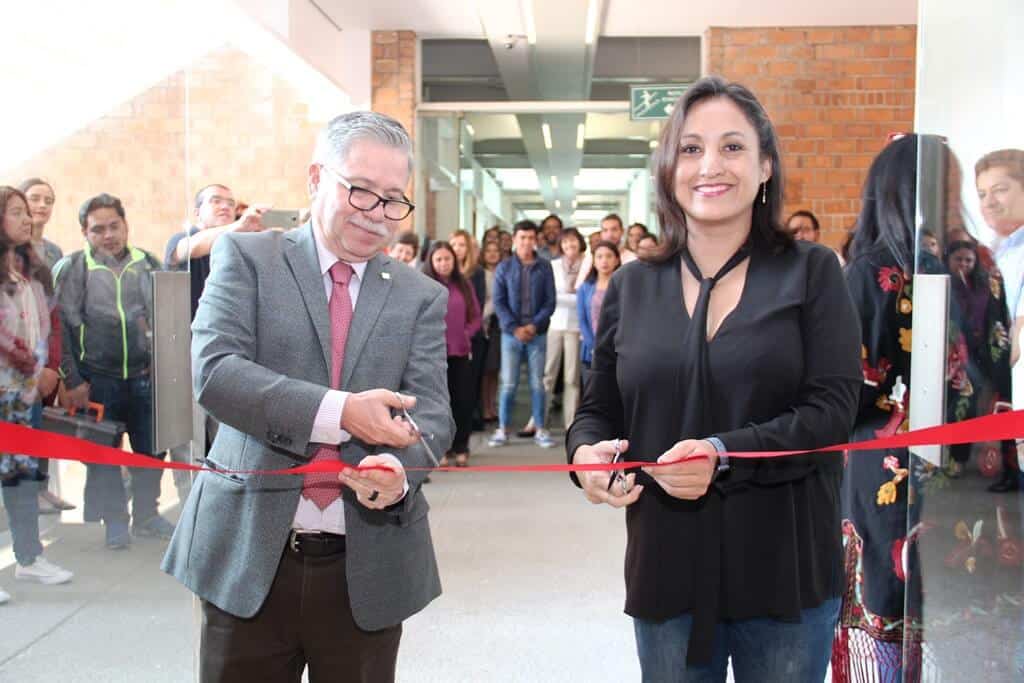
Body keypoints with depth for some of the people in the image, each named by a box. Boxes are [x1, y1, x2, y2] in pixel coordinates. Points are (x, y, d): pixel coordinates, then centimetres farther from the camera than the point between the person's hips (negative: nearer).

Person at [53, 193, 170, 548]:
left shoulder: (148, 263, 6)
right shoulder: (71, 268, -2)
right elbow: (60, 327, -5)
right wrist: (71, 379, -8)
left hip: (145, 376, 2)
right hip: (98, 380, -2)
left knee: (151, 449, 9)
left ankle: (146, 514, 26)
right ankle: (114, 520, 23)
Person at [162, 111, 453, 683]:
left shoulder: (422, 296, 7)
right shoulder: (246, 257, 2)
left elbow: (431, 413, 0)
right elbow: (214, 370, -11)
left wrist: (400, 470, -23)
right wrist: (338, 412, -23)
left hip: (369, 566, 2)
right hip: (250, 555, -1)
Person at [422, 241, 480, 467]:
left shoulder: (464, 285, 11)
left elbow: (475, 316, 13)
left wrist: (465, 334, -1)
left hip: (460, 351, 4)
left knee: (463, 400, 4)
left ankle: (461, 448, 16)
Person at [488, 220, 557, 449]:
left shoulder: (545, 267, 3)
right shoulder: (504, 267, 3)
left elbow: (550, 302, 0)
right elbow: (498, 302, -2)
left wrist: (534, 325, -12)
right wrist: (514, 327, -12)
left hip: (537, 334, 0)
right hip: (511, 333, 0)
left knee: (537, 383, 5)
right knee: (509, 384, 2)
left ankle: (540, 430, 13)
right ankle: (502, 430, 11)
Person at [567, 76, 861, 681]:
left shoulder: (812, 273, -2)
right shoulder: (632, 286, 5)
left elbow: (832, 410, -11)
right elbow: (598, 409, 10)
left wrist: (723, 454, -25)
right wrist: (587, 451, -13)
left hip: (783, 568, -2)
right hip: (667, 570, 2)